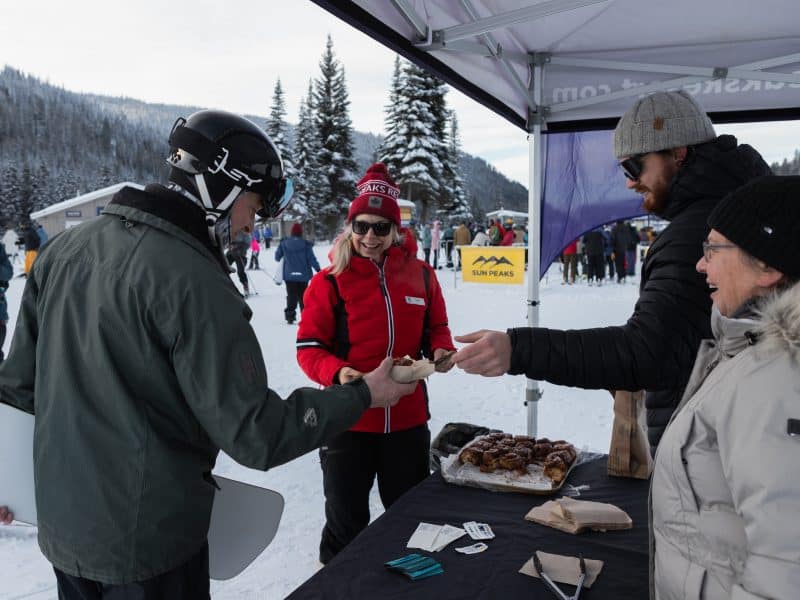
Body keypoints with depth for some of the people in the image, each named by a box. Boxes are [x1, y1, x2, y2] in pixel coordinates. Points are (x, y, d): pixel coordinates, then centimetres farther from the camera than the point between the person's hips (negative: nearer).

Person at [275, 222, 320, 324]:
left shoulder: (284, 243, -3)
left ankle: (290, 316, 3)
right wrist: (318, 269, 2)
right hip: (303, 275, -1)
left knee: (291, 296, 9)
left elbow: (277, 257, 5)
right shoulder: (305, 244, -10)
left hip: (289, 275, 1)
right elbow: (311, 259, -11)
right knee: (303, 297, 13)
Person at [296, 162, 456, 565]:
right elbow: (309, 348, -7)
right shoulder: (330, 281, -8)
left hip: (408, 418, 3)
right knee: (347, 524, 16)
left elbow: (436, 327, 14)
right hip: (348, 420, -2)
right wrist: (337, 373, -26)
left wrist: (441, 348, -8)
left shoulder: (420, 274, 1)